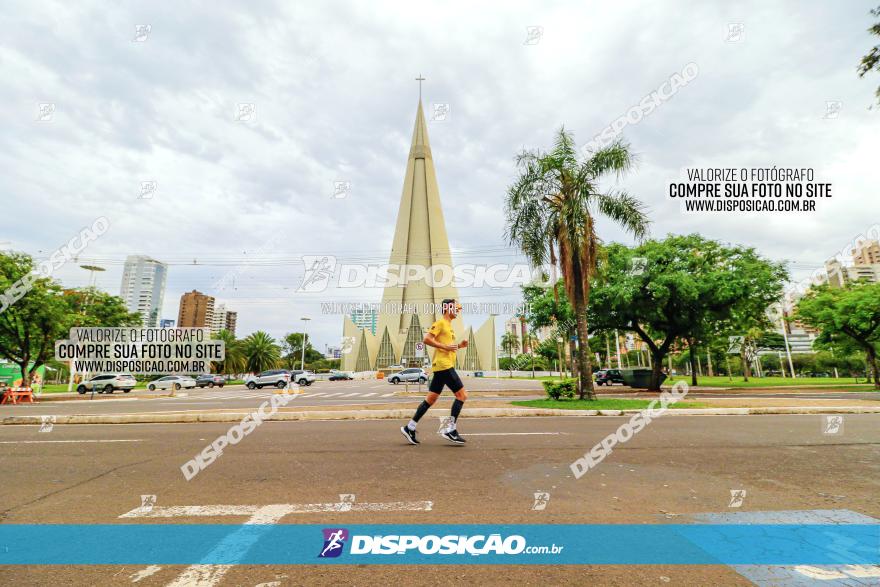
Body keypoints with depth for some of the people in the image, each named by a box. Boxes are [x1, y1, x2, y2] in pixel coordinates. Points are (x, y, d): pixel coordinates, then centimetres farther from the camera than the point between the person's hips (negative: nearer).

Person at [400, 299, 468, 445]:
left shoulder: (448, 325, 22)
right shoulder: (440, 323, -7)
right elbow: (427, 339, -17)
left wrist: (458, 345, 14)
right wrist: (446, 347, -19)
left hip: (444, 366, 10)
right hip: (444, 365, -10)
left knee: (430, 399, 10)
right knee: (462, 395, -8)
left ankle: (410, 427, 15)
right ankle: (450, 430, -3)